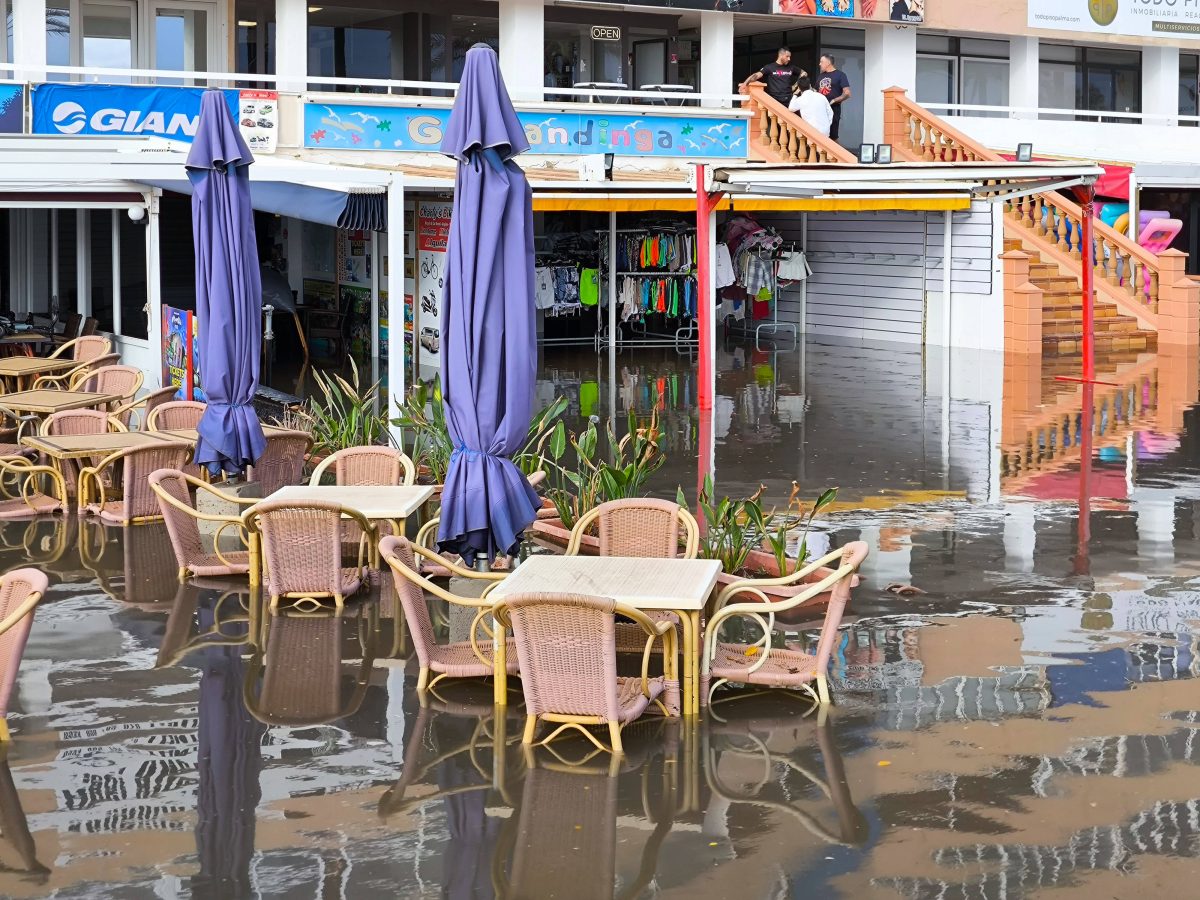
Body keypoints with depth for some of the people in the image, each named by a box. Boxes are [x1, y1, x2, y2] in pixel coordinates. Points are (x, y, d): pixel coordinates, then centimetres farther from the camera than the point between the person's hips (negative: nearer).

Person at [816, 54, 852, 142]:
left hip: (833, 109, -6)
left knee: (833, 137, -5)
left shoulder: (840, 75, -1)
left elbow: (847, 94, -8)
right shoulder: (821, 76, 18)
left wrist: (833, 101, -17)